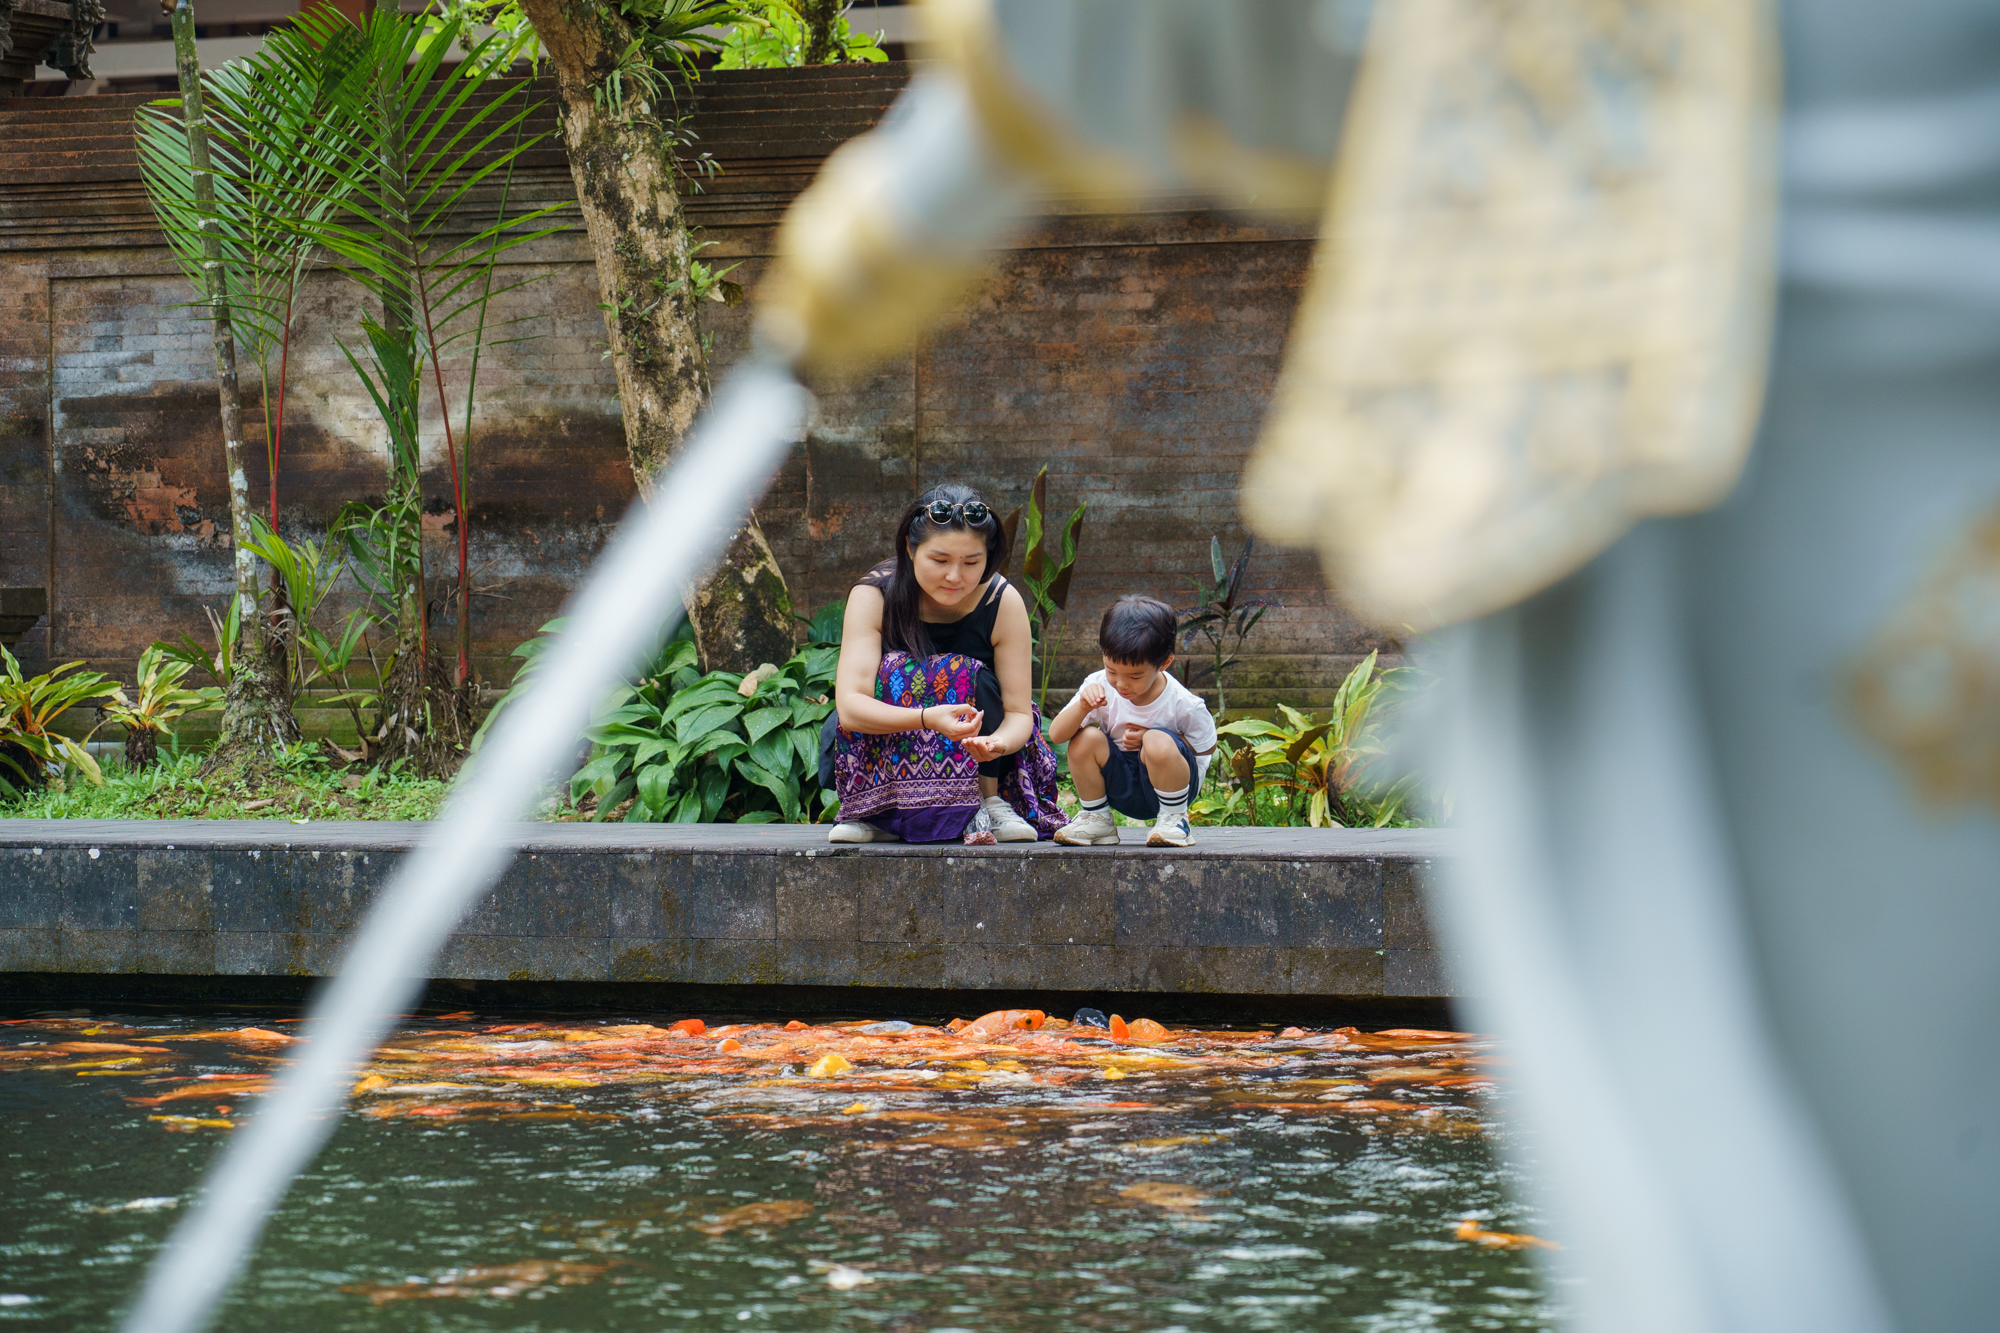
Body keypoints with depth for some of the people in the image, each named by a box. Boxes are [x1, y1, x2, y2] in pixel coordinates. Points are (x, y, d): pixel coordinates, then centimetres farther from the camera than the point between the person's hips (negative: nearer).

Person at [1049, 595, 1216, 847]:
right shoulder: (1099, 688, -12)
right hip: (1121, 787, 4)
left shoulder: (1181, 704, -20)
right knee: (1086, 739, -22)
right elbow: (1056, 735, -14)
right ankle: (1096, 820, -1)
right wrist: (1082, 707, -35)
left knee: (1159, 743, -34)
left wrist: (1150, 739, -17)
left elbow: (1206, 748, -5)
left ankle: (1174, 820, -10)